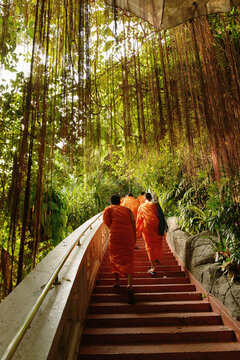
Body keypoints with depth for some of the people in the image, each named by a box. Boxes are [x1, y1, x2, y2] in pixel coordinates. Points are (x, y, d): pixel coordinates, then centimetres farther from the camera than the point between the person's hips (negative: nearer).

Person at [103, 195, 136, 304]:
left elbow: (106, 221, 2)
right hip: (128, 235, 1)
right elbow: (133, 223, 9)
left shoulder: (108, 209, 16)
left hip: (115, 235, -1)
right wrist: (134, 237, 10)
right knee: (128, 259, 1)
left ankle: (117, 281, 23)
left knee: (114, 257, 19)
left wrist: (113, 229, 13)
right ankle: (129, 285, -15)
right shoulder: (127, 209, 18)